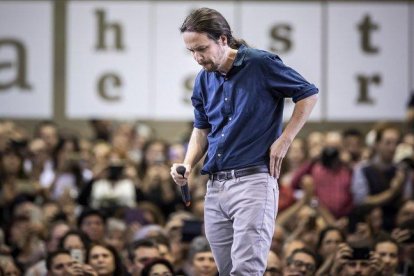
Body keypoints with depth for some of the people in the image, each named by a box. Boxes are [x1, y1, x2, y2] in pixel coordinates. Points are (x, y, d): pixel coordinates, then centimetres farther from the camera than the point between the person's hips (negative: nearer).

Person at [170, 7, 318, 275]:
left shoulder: (261, 64, -8)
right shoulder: (203, 80, 11)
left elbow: (309, 94, 1)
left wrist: (284, 140, -5)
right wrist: (187, 166, 5)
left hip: (253, 180, -7)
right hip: (215, 185, 7)